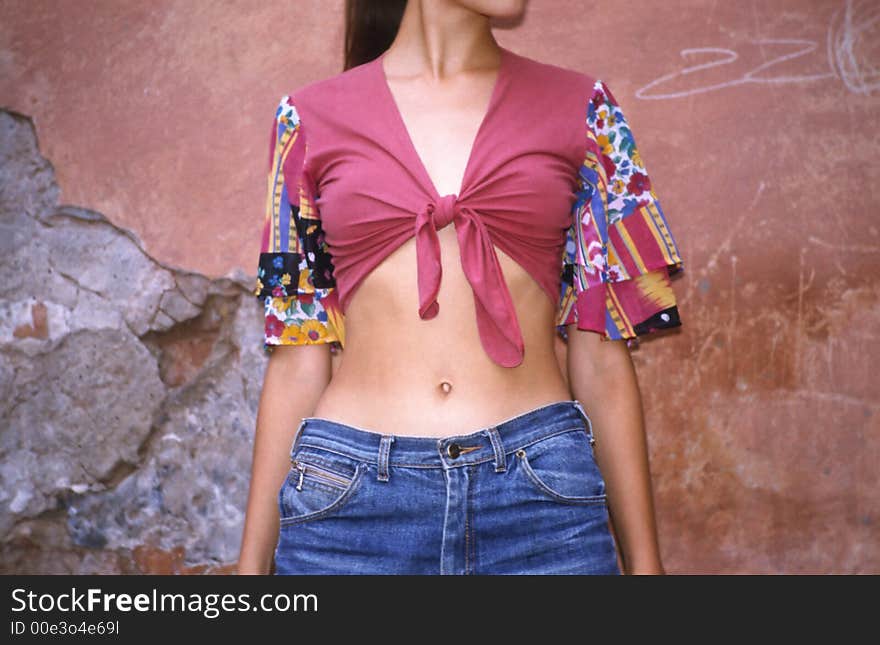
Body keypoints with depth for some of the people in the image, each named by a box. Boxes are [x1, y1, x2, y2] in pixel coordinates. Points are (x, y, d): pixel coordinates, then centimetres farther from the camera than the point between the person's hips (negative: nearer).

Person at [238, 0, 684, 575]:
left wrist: (643, 559, 4)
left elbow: (600, 354, 5)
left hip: (541, 489, 1)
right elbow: (300, 359, 7)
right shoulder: (312, 118, 6)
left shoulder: (579, 109, 6)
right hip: (350, 495, 0)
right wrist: (253, 559, 6)